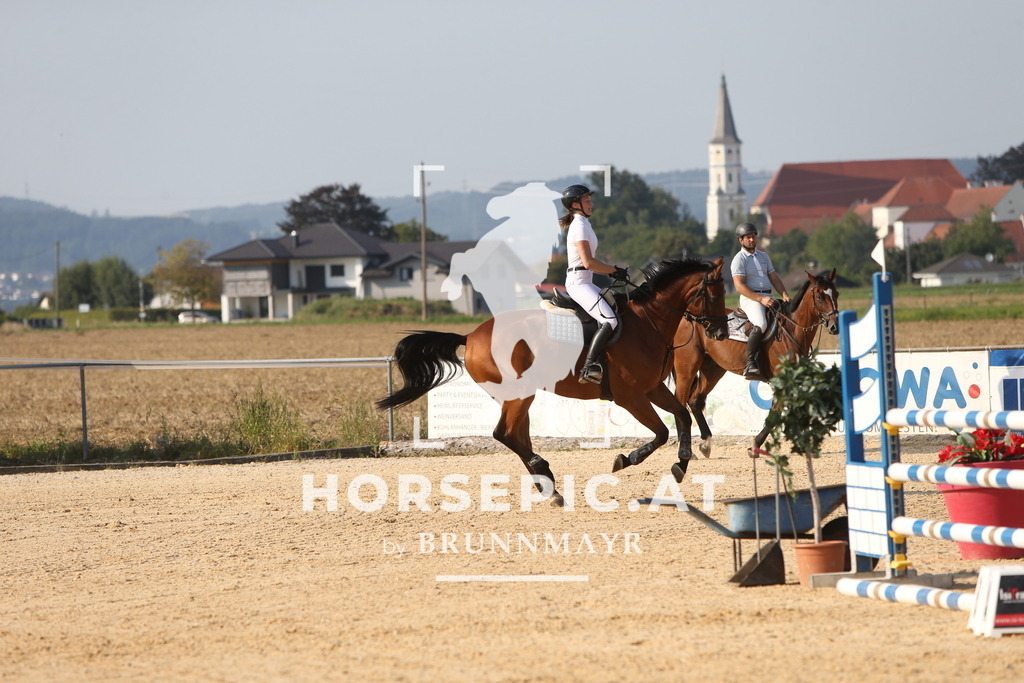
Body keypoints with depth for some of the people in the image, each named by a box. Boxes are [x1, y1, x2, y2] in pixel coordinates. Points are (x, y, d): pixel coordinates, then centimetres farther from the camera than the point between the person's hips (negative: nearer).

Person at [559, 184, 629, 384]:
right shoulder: (580, 226, -13)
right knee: (610, 321, -23)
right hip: (579, 282, -11)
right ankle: (588, 368, -28)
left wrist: (611, 271, 10)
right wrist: (614, 270, -11)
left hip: (586, 282, 11)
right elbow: (588, 262, -21)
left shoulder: (582, 224, 18)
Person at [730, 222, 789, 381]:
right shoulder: (739, 259, -2)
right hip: (750, 298, -8)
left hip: (768, 297, 8)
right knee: (760, 324, -33)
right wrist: (760, 299, -20)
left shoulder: (763, 256, 21)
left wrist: (784, 295, -1)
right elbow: (739, 286, -12)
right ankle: (750, 365, -36)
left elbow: (774, 278, 18)